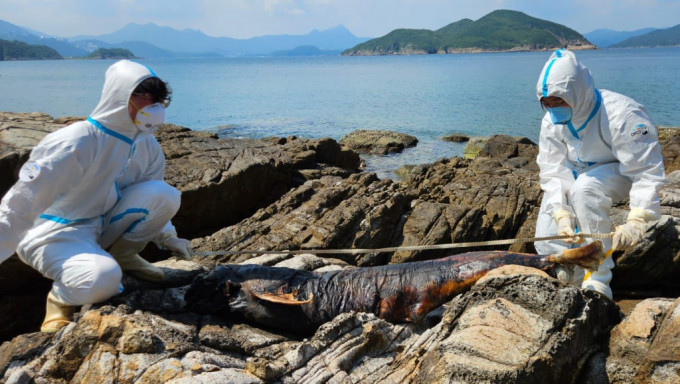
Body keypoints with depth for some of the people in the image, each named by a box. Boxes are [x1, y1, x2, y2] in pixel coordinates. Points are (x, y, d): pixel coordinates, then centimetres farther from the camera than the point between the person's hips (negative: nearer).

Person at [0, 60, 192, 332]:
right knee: (102, 279, -38)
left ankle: (122, 256, 3)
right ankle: (61, 295, -2)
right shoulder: (74, 144, -26)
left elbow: (152, 201, 14)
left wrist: (167, 236, 11)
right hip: (58, 233, -6)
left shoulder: (147, 145, -3)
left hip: (104, 226, 6)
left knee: (166, 194, -18)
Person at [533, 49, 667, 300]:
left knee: (585, 188, -40)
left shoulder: (621, 115, -30)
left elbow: (647, 171, -30)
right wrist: (562, 216, -32)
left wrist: (636, 222, -42)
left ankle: (598, 280, -32)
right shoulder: (552, 122, -13)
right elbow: (553, 173, -16)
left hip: (620, 173, -5)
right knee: (548, 245, -11)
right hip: (580, 172, 5)